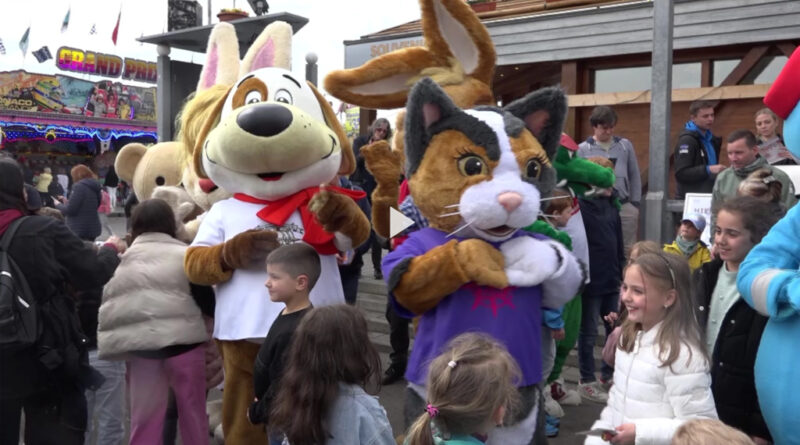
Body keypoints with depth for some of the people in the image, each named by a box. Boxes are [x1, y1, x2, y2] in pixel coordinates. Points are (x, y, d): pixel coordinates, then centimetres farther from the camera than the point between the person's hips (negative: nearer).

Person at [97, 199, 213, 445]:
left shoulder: (123, 262, 6)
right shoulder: (185, 255, -3)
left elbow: (107, 306, 9)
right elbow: (208, 303, -1)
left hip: (141, 348, 2)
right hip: (183, 343, -2)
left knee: (144, 419, 10)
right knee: (193, 415, 13)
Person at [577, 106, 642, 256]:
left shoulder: (625, 145, 8)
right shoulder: (583, 149, -1)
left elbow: (634, 176, 12)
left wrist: (635, 204, 8)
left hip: (624, 206, 2)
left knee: (628, 250, 7)